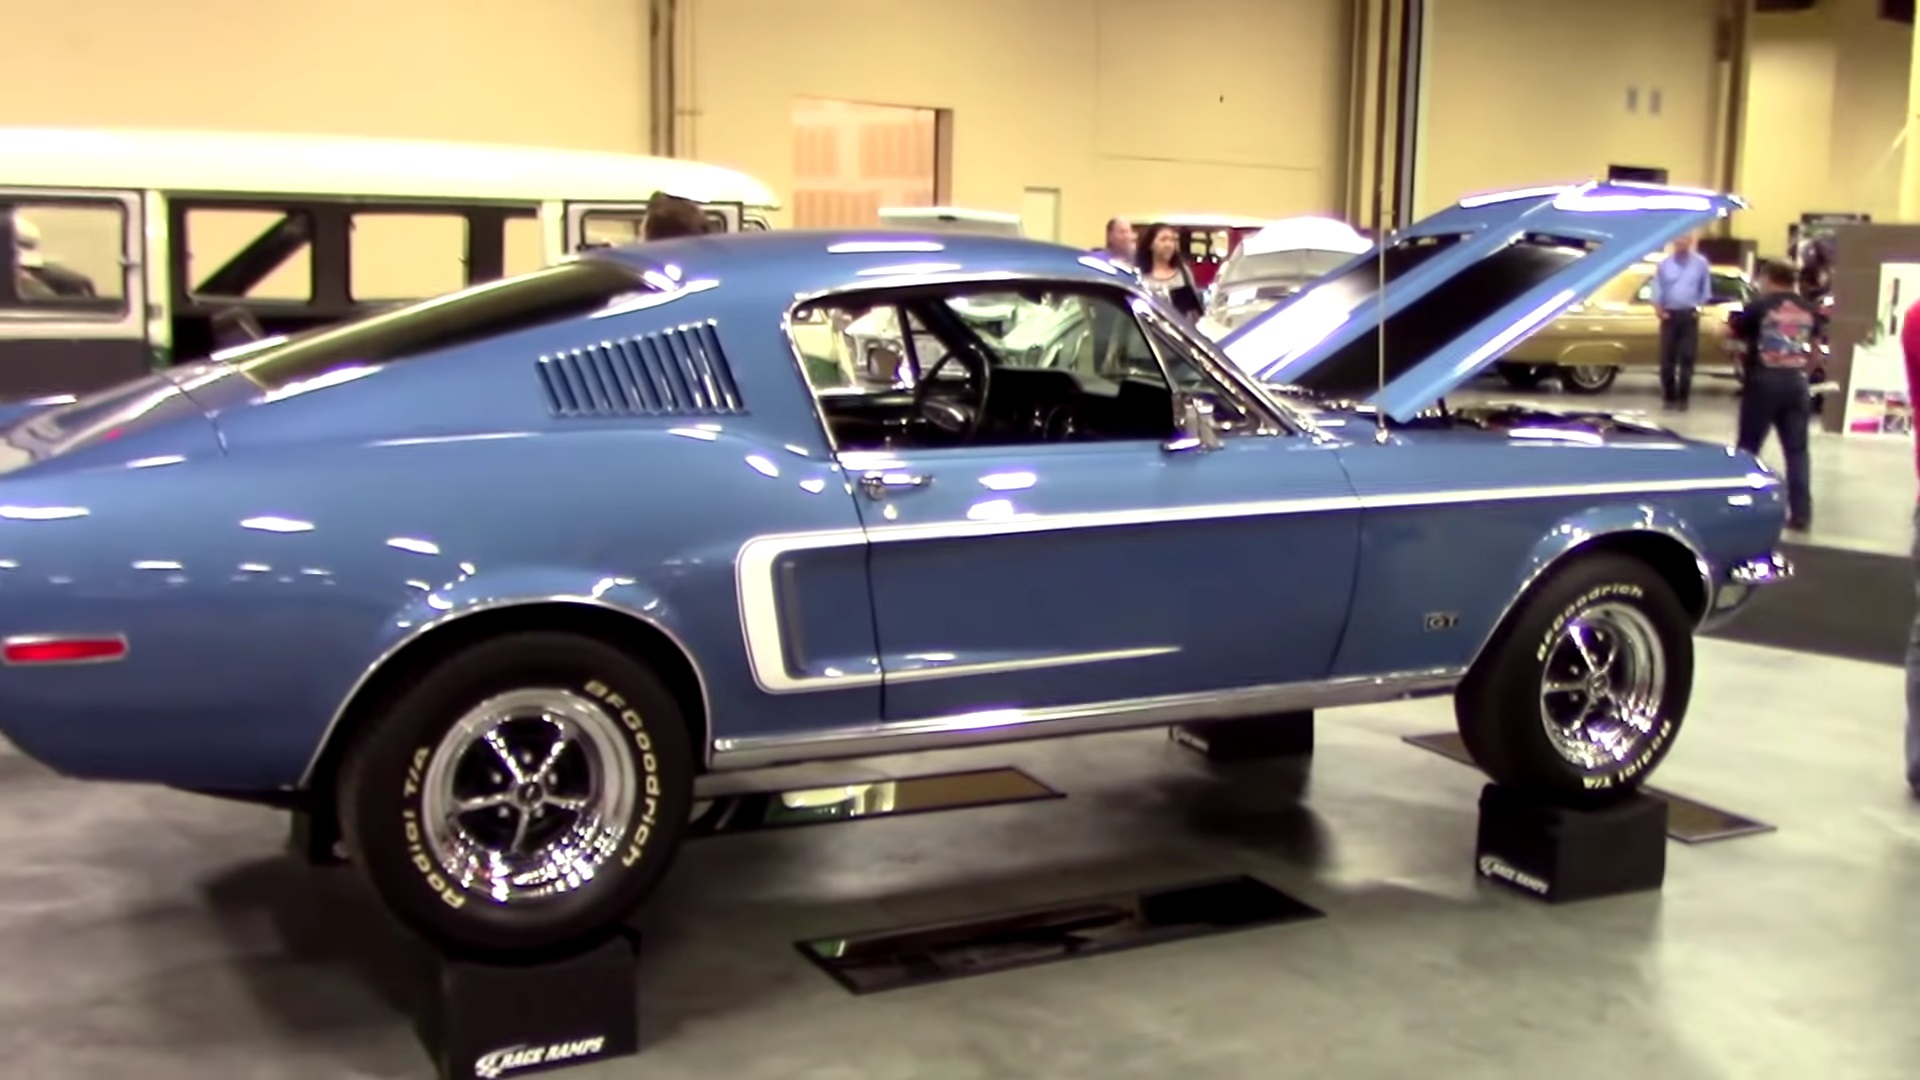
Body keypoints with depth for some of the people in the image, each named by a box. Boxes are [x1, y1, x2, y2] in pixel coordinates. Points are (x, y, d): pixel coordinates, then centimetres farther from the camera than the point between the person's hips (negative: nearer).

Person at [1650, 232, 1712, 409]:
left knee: (1687, 358, -1)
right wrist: (1659, 310, -5)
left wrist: (1699, 308, 2)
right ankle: (1669, 396, 8)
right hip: (1669, 315, 0)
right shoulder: (1664, 264, 3)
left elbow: (1705, 290, 10)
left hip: (1689, 316, 0)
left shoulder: (1700, 263, 3)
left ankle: (1682, 398, 5)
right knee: (1667, 358, 0)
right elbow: (1657, 289, 4)